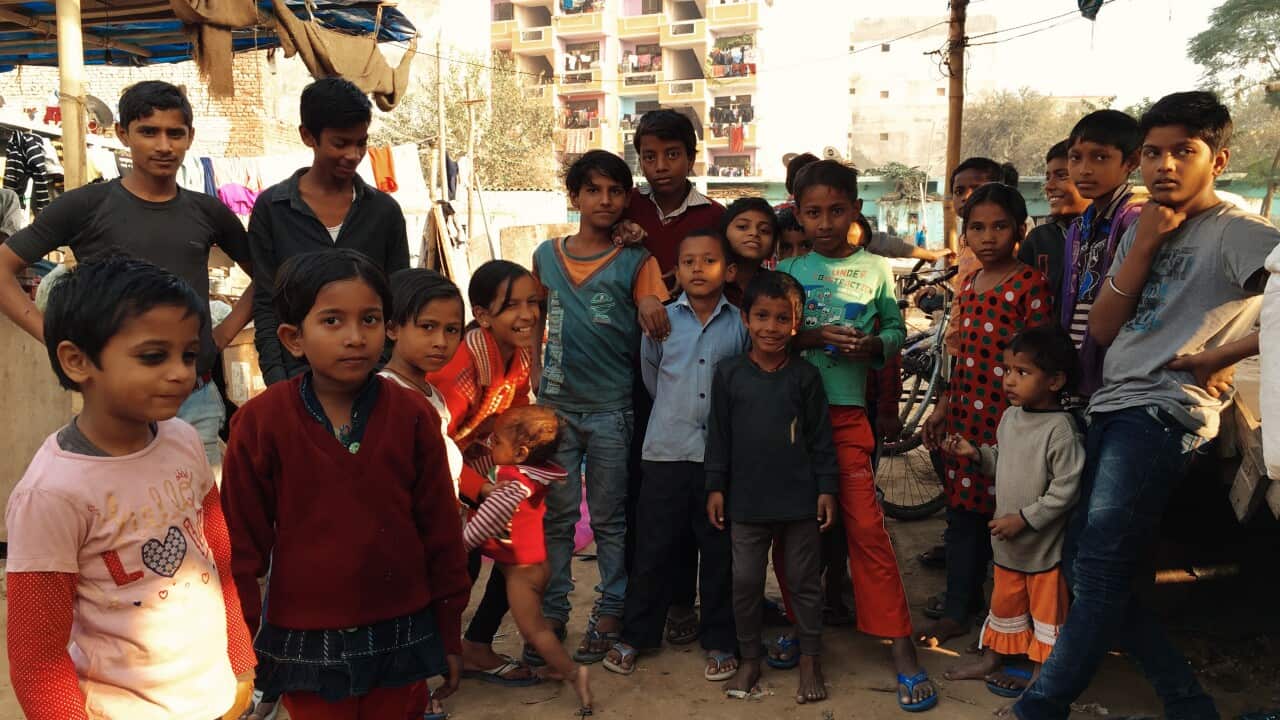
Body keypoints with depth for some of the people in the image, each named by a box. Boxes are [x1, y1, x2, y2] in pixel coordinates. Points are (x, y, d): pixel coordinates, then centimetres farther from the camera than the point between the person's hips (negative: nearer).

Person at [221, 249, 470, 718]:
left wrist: (449, 635, 5)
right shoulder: (260, 423, -10)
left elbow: (441, 531, 1)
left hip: (400, 635, 2)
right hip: (306, 642, -1)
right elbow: (242, 543, -3)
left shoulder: (412, 415, -6)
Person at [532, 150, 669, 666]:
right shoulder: (547, 256, 7)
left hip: (612, 409, -2)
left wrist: (652, 305, -24)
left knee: (609, 518, 8)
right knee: (557, 515, 9)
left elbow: (656, 333, -3)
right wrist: (532, 380, 10)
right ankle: (551, 612, 20)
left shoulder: (636, 261, -1)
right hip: (556, 404, 2)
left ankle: (610, 612, 20)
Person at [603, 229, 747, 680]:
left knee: (720, 551, 8)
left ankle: (719, 642, 23)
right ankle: (635, 635, 23)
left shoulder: (742, 323, 0)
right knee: (653, 547, 7)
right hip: (667, 452, 1)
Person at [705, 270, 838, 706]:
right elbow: (718, 435, 3)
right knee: (745, 581, 9)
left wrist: (827, 488, -2)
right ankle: (749, 659, 25)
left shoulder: (805, 376, -3)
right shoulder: (729, 374, -1)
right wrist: (715, 486, 1)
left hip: (799, 499, -1)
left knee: (804, 580, 10)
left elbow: (821, 438, 1)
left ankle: (810, 660, 25)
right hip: (746, 500, 1)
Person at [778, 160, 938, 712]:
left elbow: (895, 329, 11)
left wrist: (873, 346, -11)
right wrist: (814, 337, -15)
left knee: (866, 526, -6)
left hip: (845, 413, -1)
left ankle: (902, 650, 1)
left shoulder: (875, 269, 4)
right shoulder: (788, 269, 4)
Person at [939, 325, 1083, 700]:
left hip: (1043, 541, -7)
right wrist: (976, 453, -1)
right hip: (1008, 540, 7)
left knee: (1045, 606, 10)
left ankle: (1039, 672, 24)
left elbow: (1065, 491, -23)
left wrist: (1023, 519, -21)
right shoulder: (1010, 417, 2)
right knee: (1005, 599, 21)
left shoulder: (1060, 429, -22)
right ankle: (993, 658, 37)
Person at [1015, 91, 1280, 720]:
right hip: (1112, 406, 8)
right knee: (1081, 563, 7)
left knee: (1101, 570, -11)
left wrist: (1223, 354, -12)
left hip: (1163, 413, -8)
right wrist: (1143, 245, -1)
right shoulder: (1141, 227, 17)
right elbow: (1102, 329, 9)